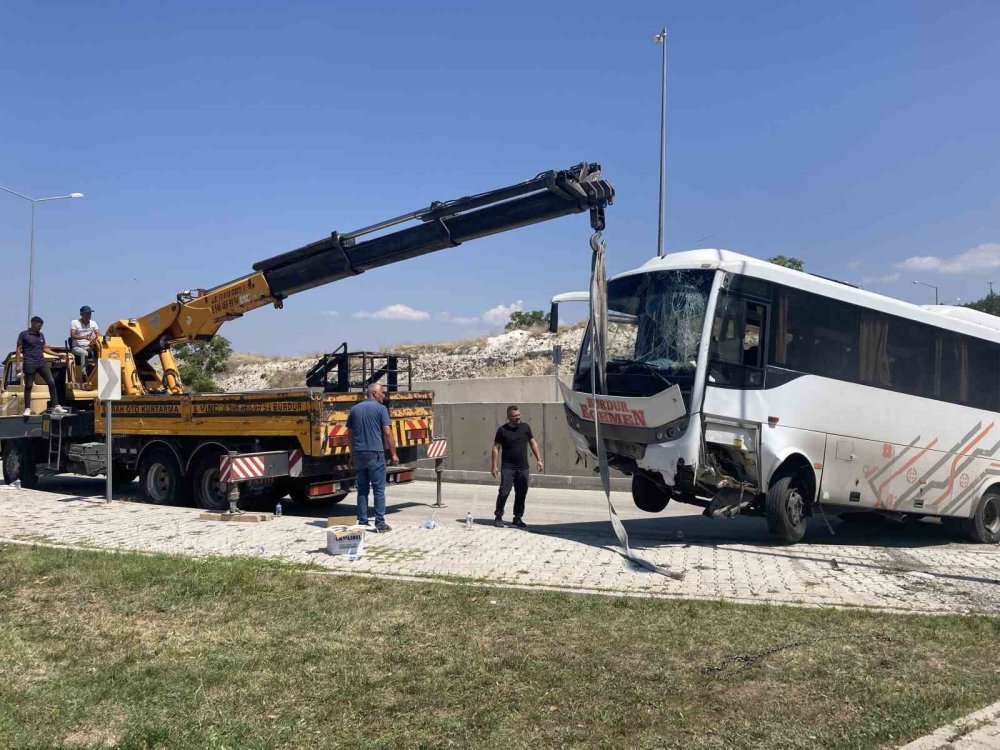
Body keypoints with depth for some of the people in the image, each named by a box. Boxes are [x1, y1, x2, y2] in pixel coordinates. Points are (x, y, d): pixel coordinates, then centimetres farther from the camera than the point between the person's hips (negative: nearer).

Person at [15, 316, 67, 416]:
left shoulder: (41, 335, 14)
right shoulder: (23, 334, 0)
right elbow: (18, 350, -1)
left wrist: (58, 354, 12)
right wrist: (17, 364, -8)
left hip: (42, 363, 5)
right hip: (29, 364, -5)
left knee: (52, 382, -5)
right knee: (28, 386, 1)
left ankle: (55, 406, -3)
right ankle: (27, 409, 7)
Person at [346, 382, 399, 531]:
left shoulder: (354, 409, 12)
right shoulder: (380, 408, -5)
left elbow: (350, 434, 14)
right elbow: (387, 433, -10)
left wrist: (352, 454, 21)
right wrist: (394, 454, -6)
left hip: (358, 454, 5)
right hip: (375, 453, -5)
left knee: (362, 489, 12)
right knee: (379, 489, 0)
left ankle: (362, 522, 11)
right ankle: (380, 523, -3)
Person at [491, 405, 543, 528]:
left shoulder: (525, 427, 7)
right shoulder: (502, 430, -3)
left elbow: (533, 443, 14)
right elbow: (496, 447, 0)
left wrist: (539, 460, 7)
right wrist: (494, 466, -5)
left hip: (523, 468, 3)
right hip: (508, 468, -3)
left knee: (521, 494, 7)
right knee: (504, 492, -9)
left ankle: (518, 518, 18)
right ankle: (498, 516, 5)